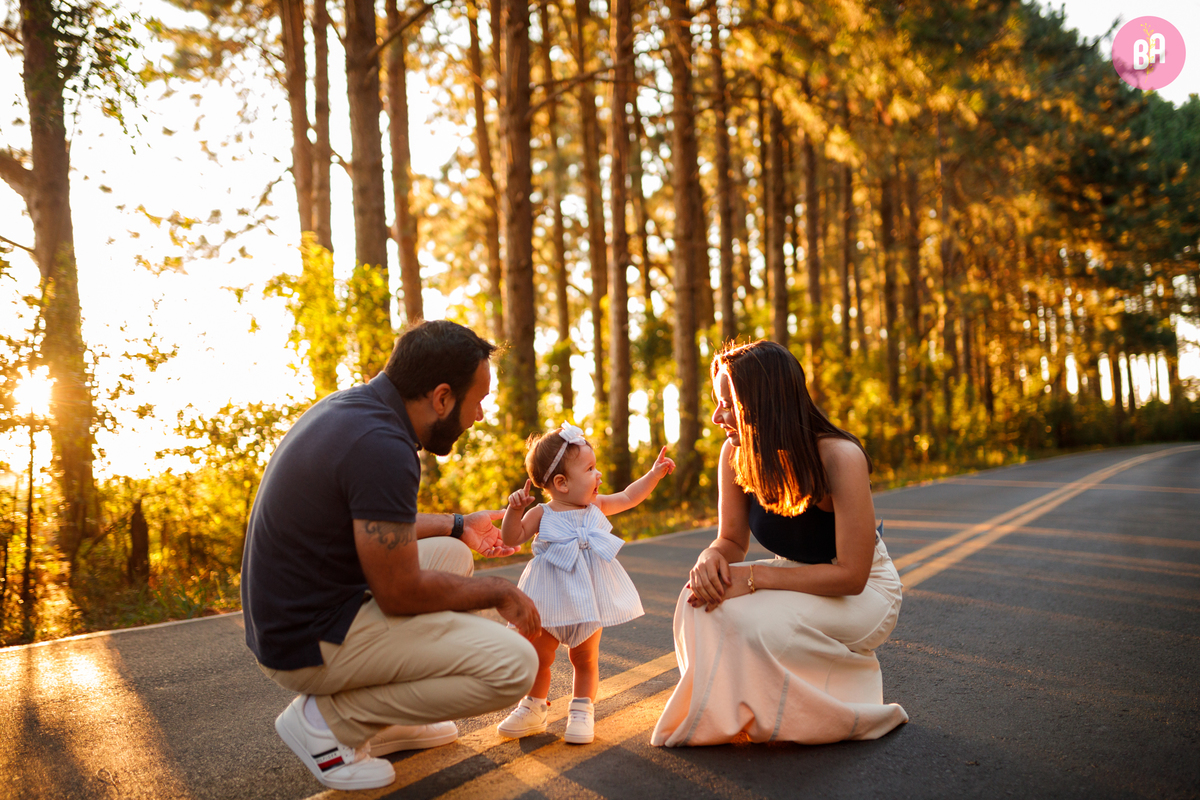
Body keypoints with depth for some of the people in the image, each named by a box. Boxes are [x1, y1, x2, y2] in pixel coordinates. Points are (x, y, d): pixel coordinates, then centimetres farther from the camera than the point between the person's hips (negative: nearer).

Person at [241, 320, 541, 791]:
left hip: (286, 614, 10)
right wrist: (499, 593, -5)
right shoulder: (383, 448, -25)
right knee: (513, 666, -13)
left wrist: (458, 526, 24)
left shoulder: (348, 407, 5)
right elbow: (401, 594, -20)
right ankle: (330, 717, -3)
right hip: (313, 642, -10)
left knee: (452, 554, 23)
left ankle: (382, 722, 17)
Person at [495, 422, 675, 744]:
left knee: (586, 659, 11)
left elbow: (628, 497, 14)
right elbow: (512, 538, -15)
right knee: (538, 657, 9)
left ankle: (582, 711, 25)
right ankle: (533, 709, 27)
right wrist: (514, 509, -30)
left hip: (588, 601, 3)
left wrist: (655, 473, 10)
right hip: (551, 603, -3)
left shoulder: (596, 506, 2)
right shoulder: (541, 515, -10)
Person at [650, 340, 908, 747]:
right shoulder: (736, 455, -12)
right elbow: (732, 541, -1)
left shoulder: (840, 458, -30)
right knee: (701, 598, -23)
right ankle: (745, 713, 1)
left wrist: (754, 578, -34)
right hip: (797, 576, 5)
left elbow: (850, 575, -29)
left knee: (757, 621, -32)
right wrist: (711, 558, -26)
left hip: (865, 591, -5)